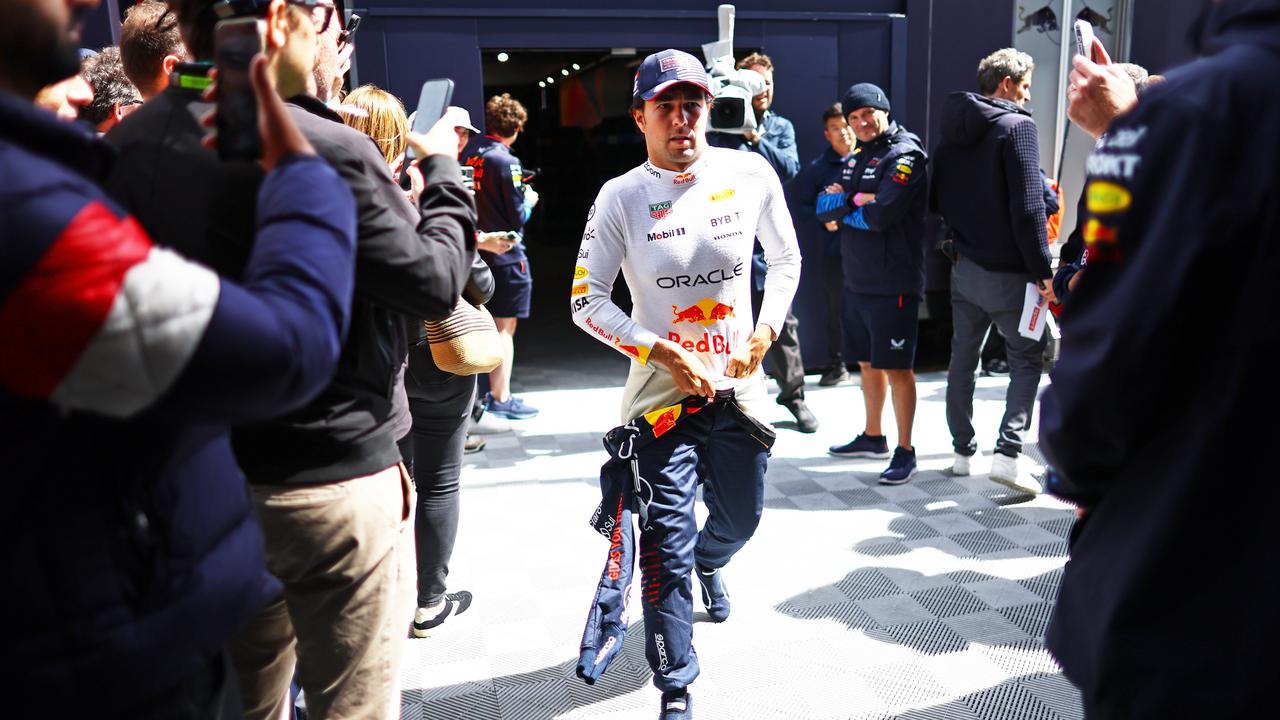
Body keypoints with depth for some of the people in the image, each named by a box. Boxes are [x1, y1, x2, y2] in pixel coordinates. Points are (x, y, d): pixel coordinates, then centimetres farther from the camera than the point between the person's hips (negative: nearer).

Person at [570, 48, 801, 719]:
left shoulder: (752, 173, -4)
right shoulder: (621, 197, -10)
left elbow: (786, 258, 11)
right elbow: (586, 302, -8)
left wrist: (765, 332, -1)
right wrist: (665, 354, -16)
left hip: (737, 384, 3)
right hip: (662, 389, -3)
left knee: (741, 518, 20)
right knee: (667, 548, -2)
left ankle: (708, 562, 58)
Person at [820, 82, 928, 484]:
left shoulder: (904, 155, -10)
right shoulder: (858, 159, 16)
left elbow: (881, 216, -23)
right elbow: (822, 210, 7)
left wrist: (843, 207, -5)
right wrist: (856, 201, -12)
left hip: (892, 283, -8)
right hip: (857, 281, 8)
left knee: (896, 368, -2)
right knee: (867, 362, 17)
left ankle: (905, 452, 6)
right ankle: (872, 437, 32)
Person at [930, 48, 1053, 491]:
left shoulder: (952, 130, 10)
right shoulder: (1017, 125, -11)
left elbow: (938, 201, 15)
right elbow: (1028, 206, -18)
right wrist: (1042, 271, -15)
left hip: (963, 267, 7)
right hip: (1007, 271, -6)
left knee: (963, 359, 14)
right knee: (1027, 359, 4)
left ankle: (963, 452, 21)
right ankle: (1007, 453, -7)